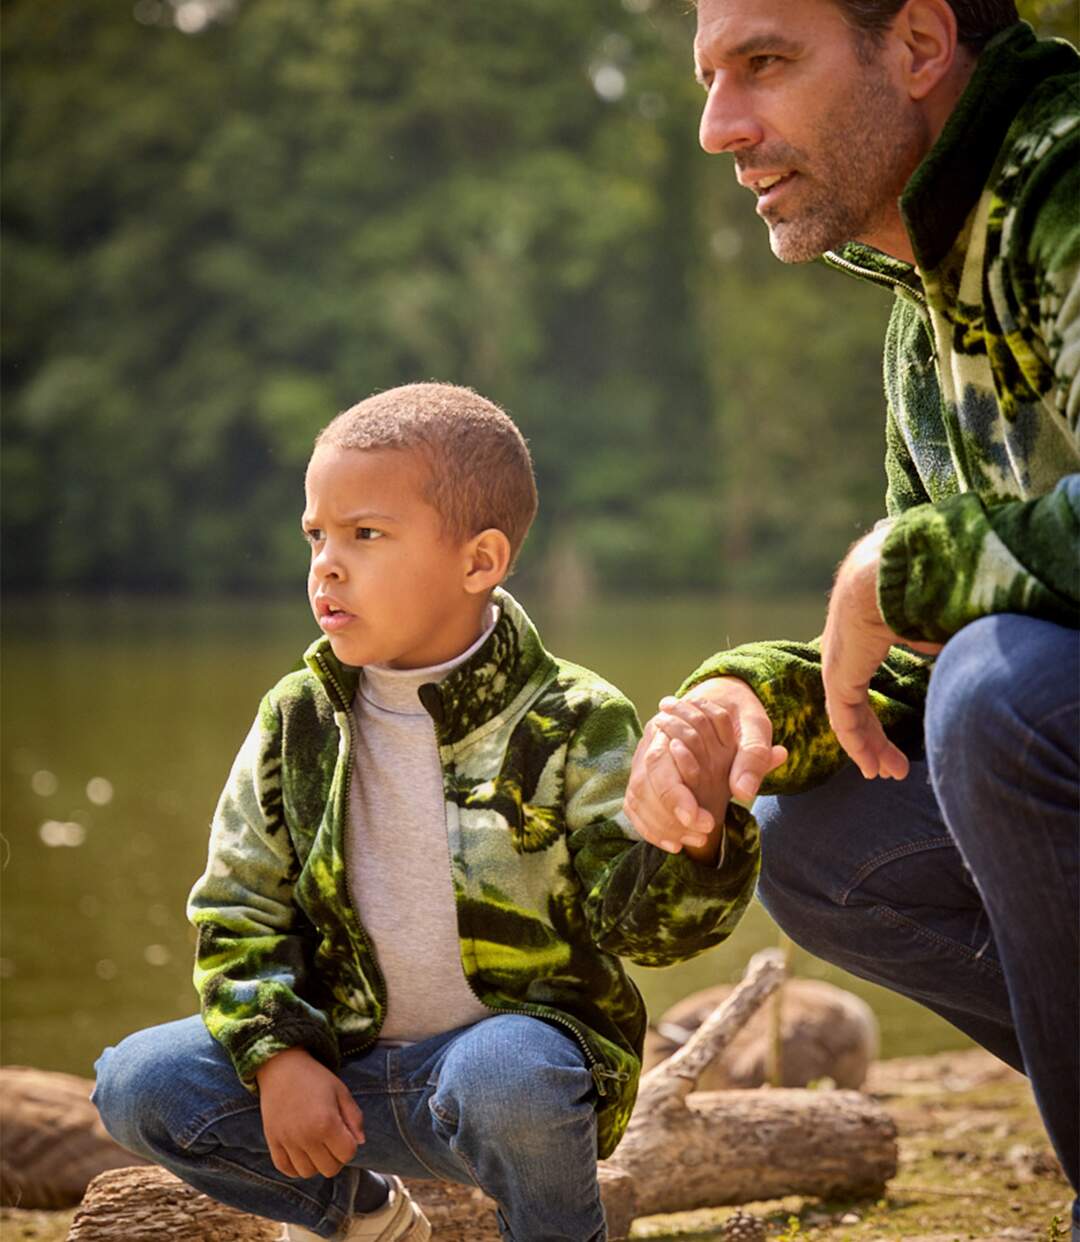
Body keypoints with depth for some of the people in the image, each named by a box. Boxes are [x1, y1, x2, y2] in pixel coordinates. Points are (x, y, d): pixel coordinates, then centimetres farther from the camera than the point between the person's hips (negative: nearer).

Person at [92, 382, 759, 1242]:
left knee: (501, 1074, -39)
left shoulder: (571, 725, -11)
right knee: (137, 1087, -10)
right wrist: (277, 1054, -9)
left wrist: (688, 841, -41)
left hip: (521, 1046, -5)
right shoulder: (298, 721, 1)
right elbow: (238, 906, 7)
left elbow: (641, 917, -17)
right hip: (348, 1069, 5)